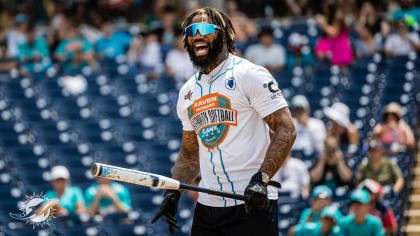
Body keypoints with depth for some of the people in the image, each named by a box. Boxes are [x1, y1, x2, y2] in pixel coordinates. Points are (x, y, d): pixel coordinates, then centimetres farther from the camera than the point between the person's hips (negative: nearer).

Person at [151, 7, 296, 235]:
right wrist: (173, 191, 8)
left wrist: (262, 178, -21)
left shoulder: (250, 75, -4)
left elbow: (285, 130, -10)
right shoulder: (187, 91, 17)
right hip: (207, 206, 6)